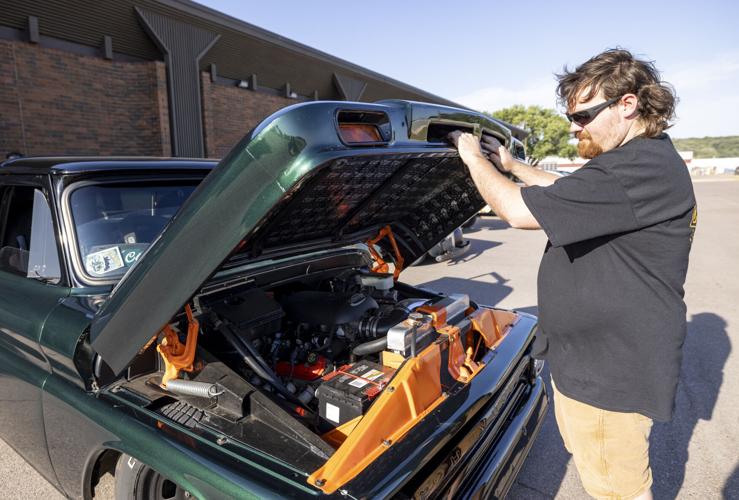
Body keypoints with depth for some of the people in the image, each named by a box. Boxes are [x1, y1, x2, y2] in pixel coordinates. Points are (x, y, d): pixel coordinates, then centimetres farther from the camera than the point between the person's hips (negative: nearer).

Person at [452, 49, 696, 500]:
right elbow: (567, 192, 24)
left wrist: (474, 159, -14)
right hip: (586, 355, 11)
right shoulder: (639, 160, 9)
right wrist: (512, 166, 15)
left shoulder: (643, 169, -28)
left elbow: (521, 212, -31)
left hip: (611, 373, -10)